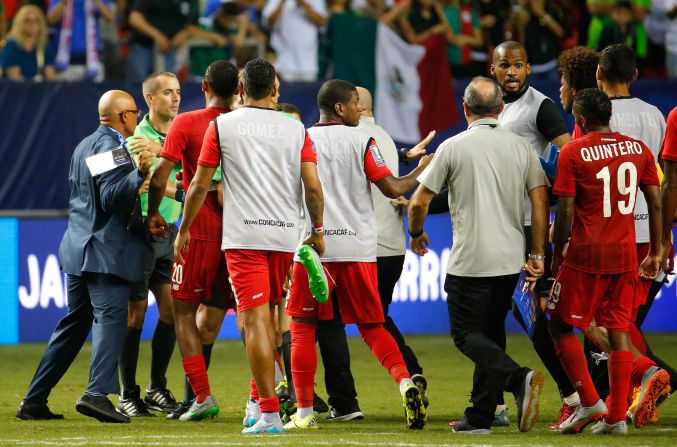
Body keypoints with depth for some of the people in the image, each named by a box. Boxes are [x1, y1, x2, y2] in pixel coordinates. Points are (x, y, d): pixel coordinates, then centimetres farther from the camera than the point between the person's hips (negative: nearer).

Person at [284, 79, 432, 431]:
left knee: (303, 327, 7)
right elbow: (391, 189, -2)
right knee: (371, 326, 11)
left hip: (313, 247, 0)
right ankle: (405, 382, -11)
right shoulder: (361, 141, 1)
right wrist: (420, 171, 15)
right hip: (358, 248, 1)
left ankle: (304, 412, 3)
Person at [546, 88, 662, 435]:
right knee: (618, 331, 7)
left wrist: (557, 253, 2)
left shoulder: (573, 152, -7)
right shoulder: (638, 149, 6)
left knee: (561, 326, 8)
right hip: (625, 254, 5)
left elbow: (565, 211, -9)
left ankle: (590, 402, -2)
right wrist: (655, 253, 15)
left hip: (586, 254, -4)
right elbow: (656, 204, 7)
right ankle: (616, 416, 4)